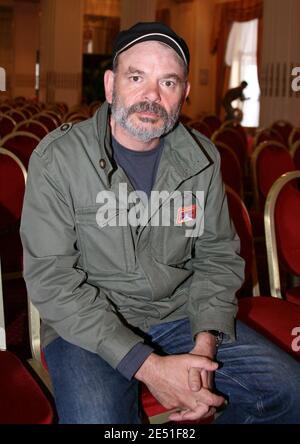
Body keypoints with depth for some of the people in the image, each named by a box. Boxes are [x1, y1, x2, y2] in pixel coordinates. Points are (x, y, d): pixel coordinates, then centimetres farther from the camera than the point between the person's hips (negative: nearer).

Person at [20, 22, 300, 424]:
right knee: (97, 417, -31)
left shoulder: (201, 158, 1)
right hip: (88, 327, -3)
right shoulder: (57, 158, -12)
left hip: (181, 315, 4)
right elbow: (52, 279, -16)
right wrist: (147, 365, -23)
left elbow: (218, 256, 6)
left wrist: (205, 345, -13)